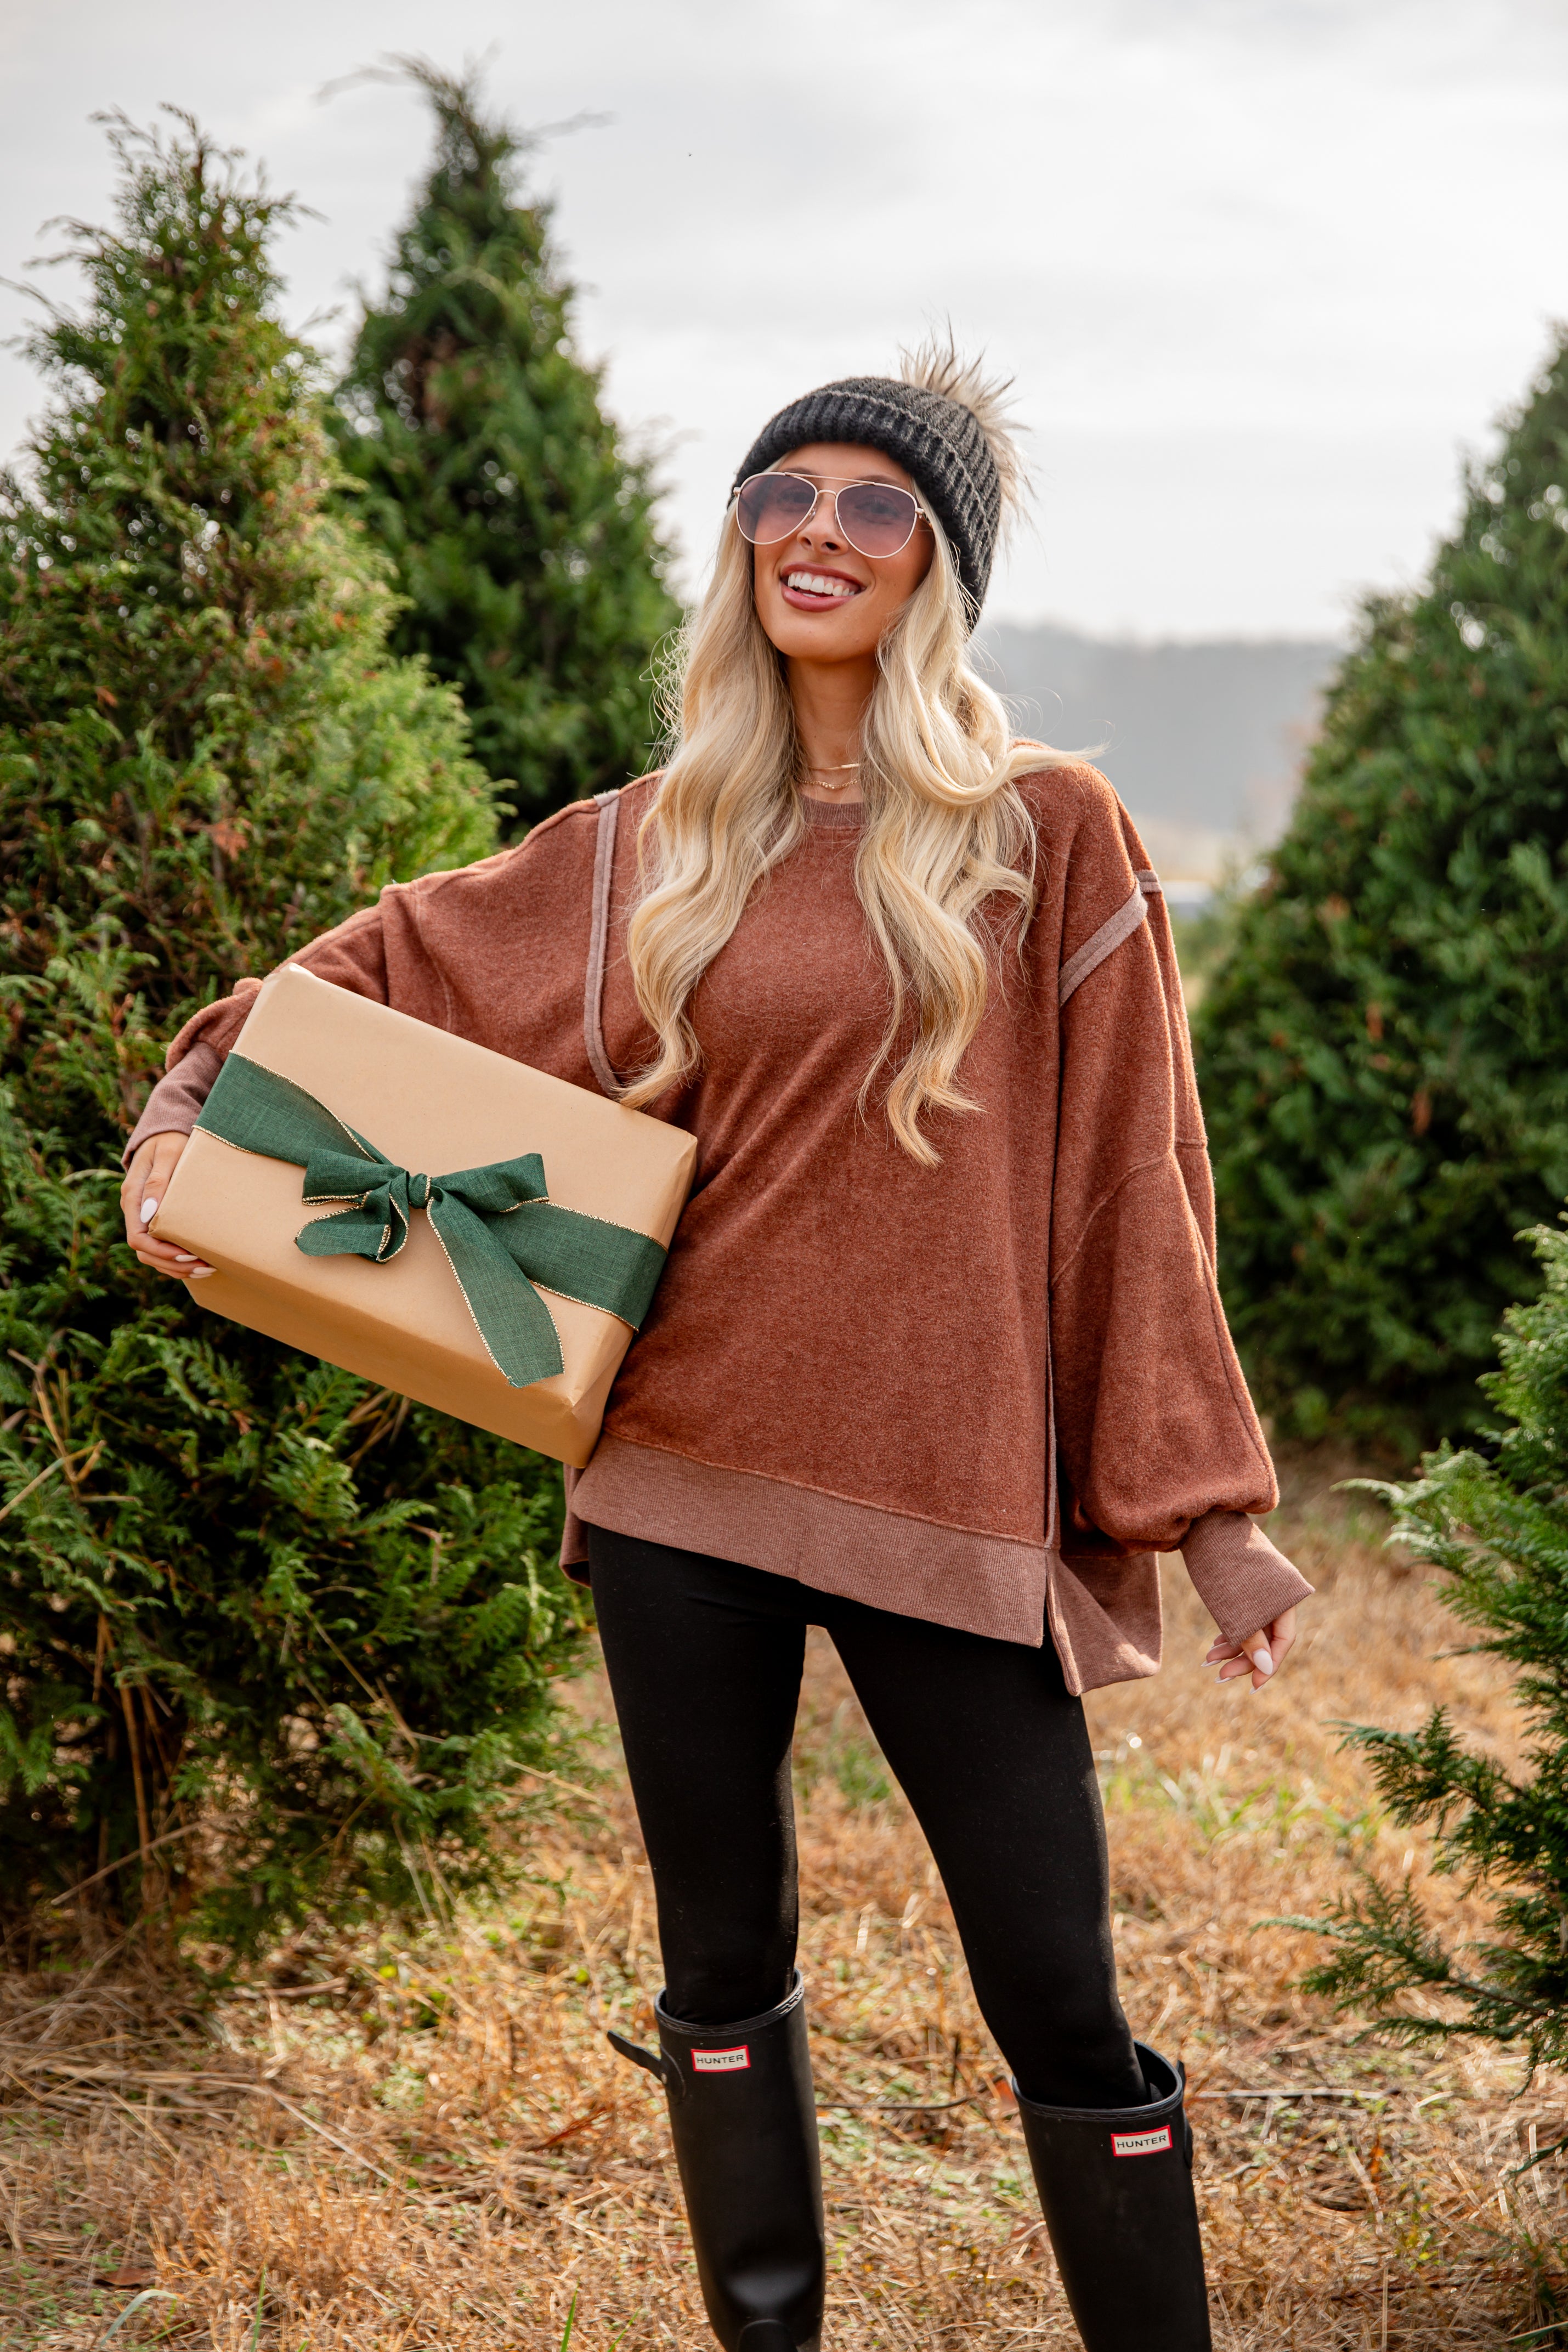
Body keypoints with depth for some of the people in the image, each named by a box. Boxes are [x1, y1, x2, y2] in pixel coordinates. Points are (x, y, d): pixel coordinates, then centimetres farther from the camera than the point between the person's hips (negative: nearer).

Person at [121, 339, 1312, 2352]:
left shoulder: (1046, 836, 0)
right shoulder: (640, 853, 7)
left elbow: (1129, 1190, 0)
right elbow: (379, 976, 17)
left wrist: (1209, 1503, -1)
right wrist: (194, 1122, 1)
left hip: (949, 1493, -3)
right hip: (684, 1482, 3)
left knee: (1060, 2006, -1)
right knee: (723, 1972, 13)